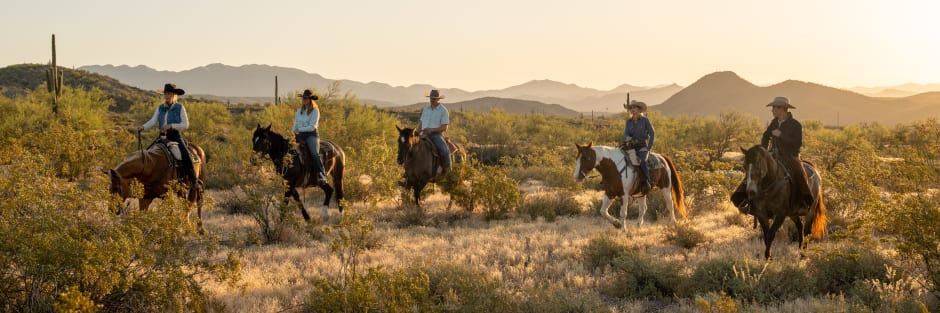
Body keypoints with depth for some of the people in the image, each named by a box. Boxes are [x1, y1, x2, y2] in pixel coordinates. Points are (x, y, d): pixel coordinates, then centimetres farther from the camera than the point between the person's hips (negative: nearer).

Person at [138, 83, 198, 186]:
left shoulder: (180, 108, -2)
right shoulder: (160, 108, 9)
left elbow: (185, 124, -7)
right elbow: (152, 121, 1)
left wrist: (171, 126, -20)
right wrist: (143, 127, -19)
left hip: (175, 136, -5)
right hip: (163, 136, 5)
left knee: (185, 154, -25)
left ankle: (194, 179, -18)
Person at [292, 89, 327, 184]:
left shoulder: (315, 111, -3)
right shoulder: (299, 111, 16)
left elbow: (312, 127, -11)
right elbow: (295, 125, 19)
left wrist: (299, 129, -13)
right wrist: (293, 132, -2)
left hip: (311, 135, -6)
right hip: (300, 135, 6)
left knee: (314, 153, -27)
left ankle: (322, 175, -28)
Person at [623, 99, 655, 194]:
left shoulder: (645, 120, -4)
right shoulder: (629, 121, 9)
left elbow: (652, 134, -4)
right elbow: (625, 133, 2)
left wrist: (648, 148, -11)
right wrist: (627, 137, -24)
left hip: (642, 147, -5)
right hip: (631, 146, 5)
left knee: (642, 161, -35)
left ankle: (647, 182, -24)